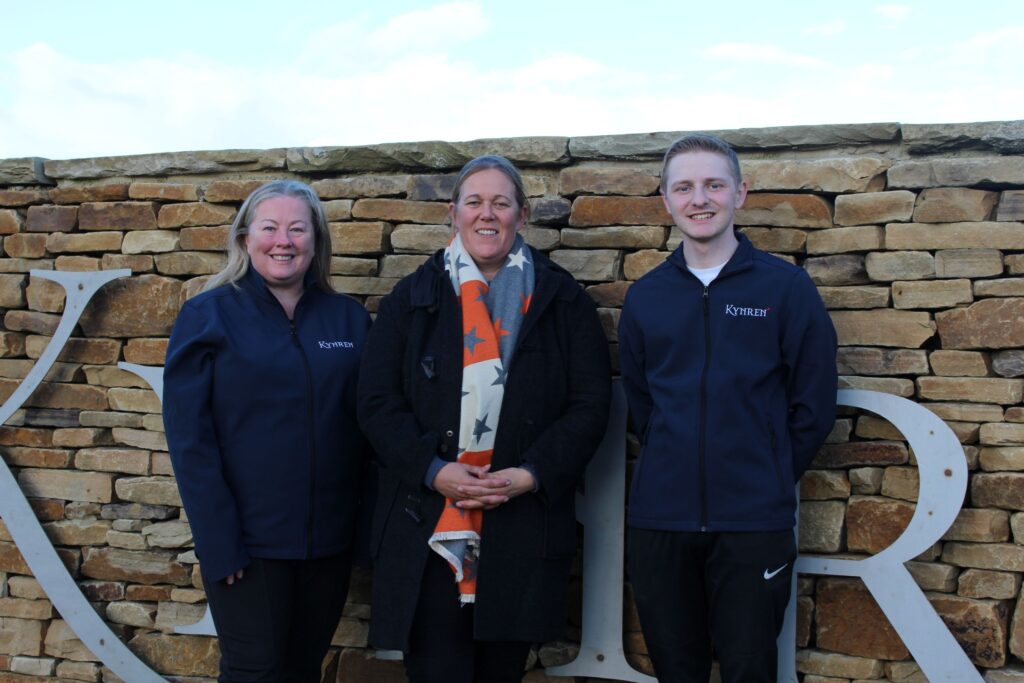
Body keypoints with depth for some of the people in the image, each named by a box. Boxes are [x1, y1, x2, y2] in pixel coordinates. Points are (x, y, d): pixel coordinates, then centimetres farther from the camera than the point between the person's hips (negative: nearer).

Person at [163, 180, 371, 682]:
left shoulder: (349, 319, 5)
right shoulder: (208, 315, -4)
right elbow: (189, 438, -8)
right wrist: (218, 541, -14)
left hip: (330, 540, 3)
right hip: (247, 540, -3)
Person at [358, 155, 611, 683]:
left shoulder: (562, 300, 8)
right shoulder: (413, 298, 9)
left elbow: (591, 403, 3)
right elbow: (377, 402, 4)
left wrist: (532, 474, -10)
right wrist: (433, 470, -11)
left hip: (523, 529, 1)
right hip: (427, 528, 0)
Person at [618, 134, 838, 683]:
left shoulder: (786, 286, -1)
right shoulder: (644, 296, 7)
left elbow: (814, 402, 1)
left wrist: (771, 478, 2)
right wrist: (672, 466, 8)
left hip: (755, 522, -2)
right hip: (658, 518, 3)